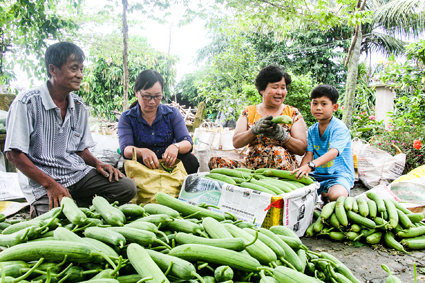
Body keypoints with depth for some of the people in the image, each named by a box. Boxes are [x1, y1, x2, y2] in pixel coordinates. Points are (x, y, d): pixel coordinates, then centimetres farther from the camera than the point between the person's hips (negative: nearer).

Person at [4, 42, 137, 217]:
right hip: (41, 182, -5)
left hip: (78, 174, 6)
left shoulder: (79, 107, 10)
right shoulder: (27, 102, -10)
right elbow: (14, 154, -12)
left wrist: (97, 163, -5)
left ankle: (78, 206, 3)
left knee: (127, 187, -12)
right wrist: (50, 184, -19)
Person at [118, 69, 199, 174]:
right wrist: (142, 152, -37)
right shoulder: (127, 118, 2)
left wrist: (176, 147, -32)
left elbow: (187, 142, -6)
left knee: (190, 160, -28)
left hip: (169, 164, 2)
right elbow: (125, 149, -12)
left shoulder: (172, 113, 5)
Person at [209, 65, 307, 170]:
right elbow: (236, 143, 0)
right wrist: (254, 130, -19)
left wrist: (282, 135, -19)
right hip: (251, 166, 2)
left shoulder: (293, 113, 7)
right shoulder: (249, 111, 10)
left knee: (279, 152, -35)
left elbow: (302, 149, -1)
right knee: (215, 161, -21)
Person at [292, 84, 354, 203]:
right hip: (317, 175, 5)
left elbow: (333, 152, -27)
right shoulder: (312, 130, 8)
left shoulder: (339, 128, -12)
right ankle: (322, 192, 10)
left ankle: (325, 195, 2)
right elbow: (309, 153, 0)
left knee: (337, 195, -35)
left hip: (339, 174, -5)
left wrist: (311, 165, -43)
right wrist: (302, 170, -21)